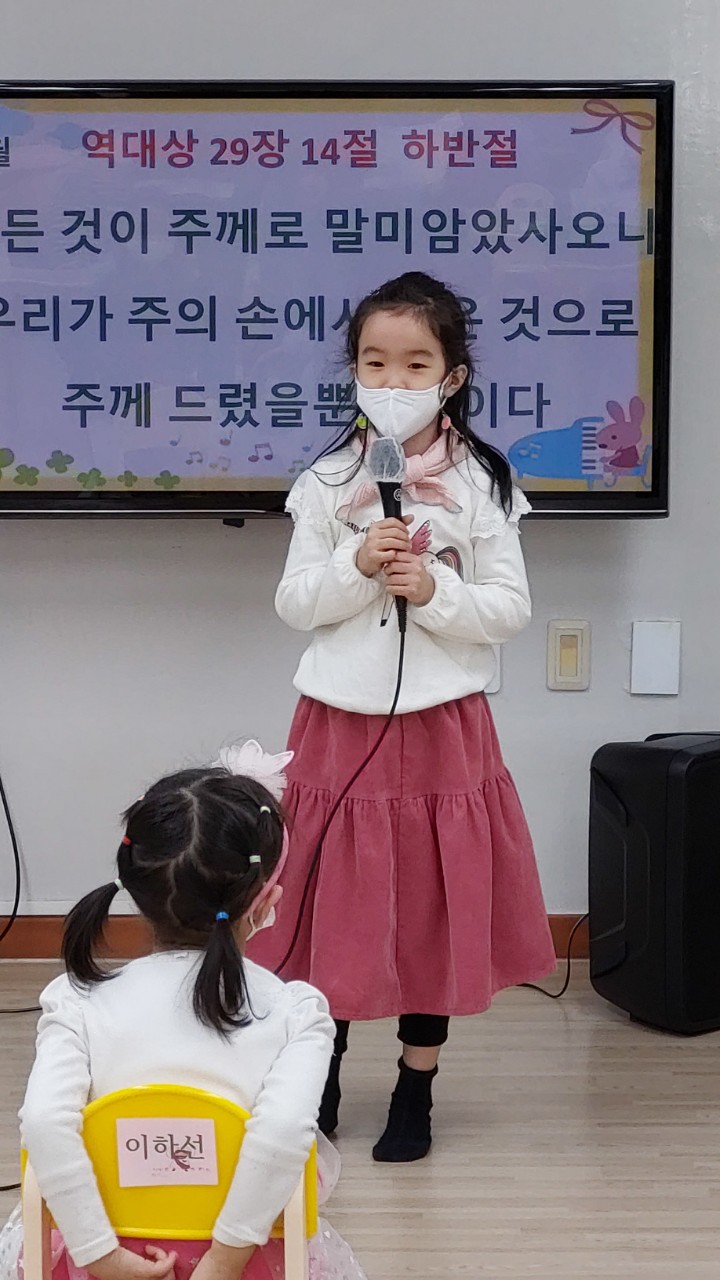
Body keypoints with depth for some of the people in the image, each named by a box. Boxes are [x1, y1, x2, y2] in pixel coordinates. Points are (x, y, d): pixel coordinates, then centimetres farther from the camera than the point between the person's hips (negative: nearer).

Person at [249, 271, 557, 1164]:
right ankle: (319, 1081, 28)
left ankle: (416, 1090, 24)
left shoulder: (480, 485, -2)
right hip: (340, 725, 1)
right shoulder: (325, 485, 1)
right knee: (334, 904, 9)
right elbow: (293, 604, 0)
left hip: (442, 728, -1)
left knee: (432, 906, 7)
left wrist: (435, 592, -19)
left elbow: (510, 610, -3)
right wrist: (357, 567, -16)